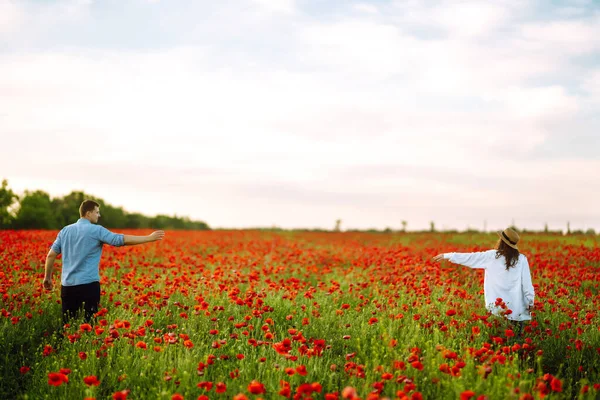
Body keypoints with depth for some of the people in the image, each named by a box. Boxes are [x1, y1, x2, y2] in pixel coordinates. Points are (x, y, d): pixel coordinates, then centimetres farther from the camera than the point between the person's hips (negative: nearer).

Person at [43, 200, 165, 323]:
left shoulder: (65, 230, 10)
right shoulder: (96, 230, -7)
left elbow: (51, 255, 11)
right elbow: (123, 240, -12)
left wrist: (47, 278, 22)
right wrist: (150, 238, -5)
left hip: (67, 285, 6)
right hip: (88, 285, -6)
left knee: (67, 323, 10)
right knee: (88, 322, -1)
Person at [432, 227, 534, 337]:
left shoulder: (491, 256, -2)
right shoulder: (521, 259, -1)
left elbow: (469, 257, 5)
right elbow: (527, 282, -3)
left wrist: (446, 255, 13)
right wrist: (530, 301, 6)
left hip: (497, 306, 0)